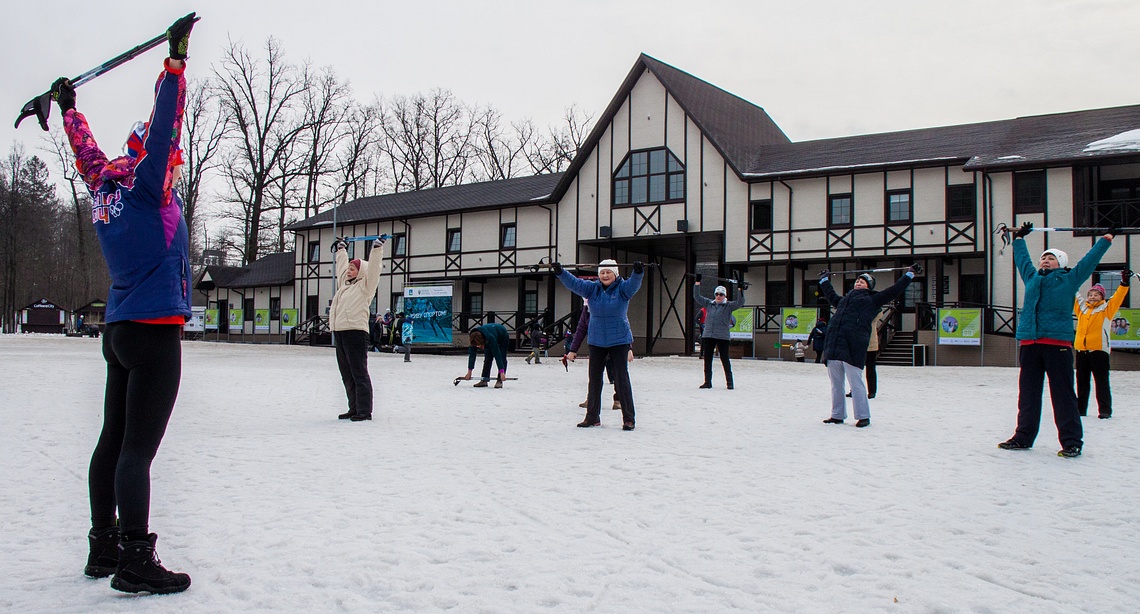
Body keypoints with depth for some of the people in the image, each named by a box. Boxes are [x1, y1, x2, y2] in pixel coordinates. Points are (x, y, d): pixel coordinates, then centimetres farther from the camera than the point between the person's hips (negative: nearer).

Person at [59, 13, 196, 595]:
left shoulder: (105, 185, 10)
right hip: (154, 330, -9)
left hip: (120, 330, 9)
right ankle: (135, 563, -8)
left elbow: (86, 148, 27)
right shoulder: (146, 185, -10)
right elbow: (165, 125, -18)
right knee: (137, 449, -10)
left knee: (113, 442, 13)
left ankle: (104, 547, 22)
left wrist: (67, 106, 42)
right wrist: (175, 60, -19)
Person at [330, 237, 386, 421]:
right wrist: (341, 249, 46)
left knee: (359, 373, -7)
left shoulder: (365, 285, 0)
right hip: (339, 332, 9)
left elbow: (373, 268, -10)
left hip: (355, 332, -9)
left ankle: (364, 411, -5)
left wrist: (377, 247, -11)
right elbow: (341, 266, 36)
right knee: (347, 374, 11)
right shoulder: (345, 284, 21)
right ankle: (354, 408, 18)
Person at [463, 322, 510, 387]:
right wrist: (469, 372, -21)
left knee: (502, 358, -14)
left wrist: (502, 372, -45)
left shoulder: (490, 338, -46)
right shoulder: (474, 339, -30)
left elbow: (497, 355, -45)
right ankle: (484, 380, -5)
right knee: (488, 358, -7)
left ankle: (499, 380, -11)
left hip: (503, 338, -5)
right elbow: (472, 354, -23)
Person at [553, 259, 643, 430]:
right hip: (596, 341, 3)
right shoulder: (592, 288, 2)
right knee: (594, 379, 9)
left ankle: (628, 419, 4)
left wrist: (638, 272, -44)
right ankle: (592, 417, 20)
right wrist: (560, 272, -23)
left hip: (619, 340, -3)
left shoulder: (623, 288, -5)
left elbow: (634, 284, -24)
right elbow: (573, 283, -7)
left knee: (621, 379, -4)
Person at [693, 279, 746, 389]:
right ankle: (707, 382, 14)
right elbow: (697, 297, 14)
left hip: (722, 337, -4)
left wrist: (740, 290, -18)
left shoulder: (728, 306, 3)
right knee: (707, 359, 6)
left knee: (725, 359, 1)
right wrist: (697, 283, 7)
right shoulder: (709, 304, 12)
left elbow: (740, 303, -9)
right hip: (707, 336, 4)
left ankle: (729, 382, 9)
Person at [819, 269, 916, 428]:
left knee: (856, 383, -6)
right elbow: (831, 295, 49)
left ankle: (863, 416, 2)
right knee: (836, 383, 8)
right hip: (833, 345, 6)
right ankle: (837, 415, 17)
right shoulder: (844, 300, 29)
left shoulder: (872, 300, 14)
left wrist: (909, 274, 18)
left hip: (852, 349, -6)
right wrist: (824, 279, 58)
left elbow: (894, 290, 14)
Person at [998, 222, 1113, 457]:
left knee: (1063, 394, -3)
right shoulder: (1032, 277, 20)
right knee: (1028, 393, 8)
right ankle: (1023, 436, 17)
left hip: (1058, 343, -4)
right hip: (1029, 343, 4)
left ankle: (1072, 441, 3)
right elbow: (1023, 259, 35)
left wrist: (1105, 241, 17)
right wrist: (1019, 239, 45)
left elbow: (1089, 260, 15)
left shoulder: (1069, 279, 9)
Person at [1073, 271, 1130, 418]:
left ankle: (1105, 409, -2)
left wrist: (1124, 283, -16)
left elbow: (1118, 298, -6)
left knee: (1101, 381, -3)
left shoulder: (1106, 309, 5)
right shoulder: (1081, 307, 14)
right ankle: (1080, 408, 16)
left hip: (1099, 350, -4)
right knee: (1081, 381, 10)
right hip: (1081, 349, 4)